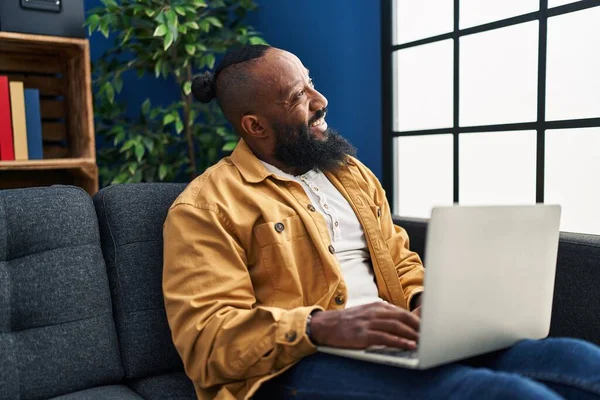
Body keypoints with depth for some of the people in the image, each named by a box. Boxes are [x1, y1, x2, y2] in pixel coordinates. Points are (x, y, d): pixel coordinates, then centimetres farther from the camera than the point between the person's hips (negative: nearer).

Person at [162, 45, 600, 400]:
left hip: (393, 340, 7)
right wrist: (323, 326, -25)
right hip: (295, 364, -6)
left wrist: (425, 301, 1)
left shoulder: (351, 172, 20)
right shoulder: (206, 207, -3)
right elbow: (206, 337, -11)